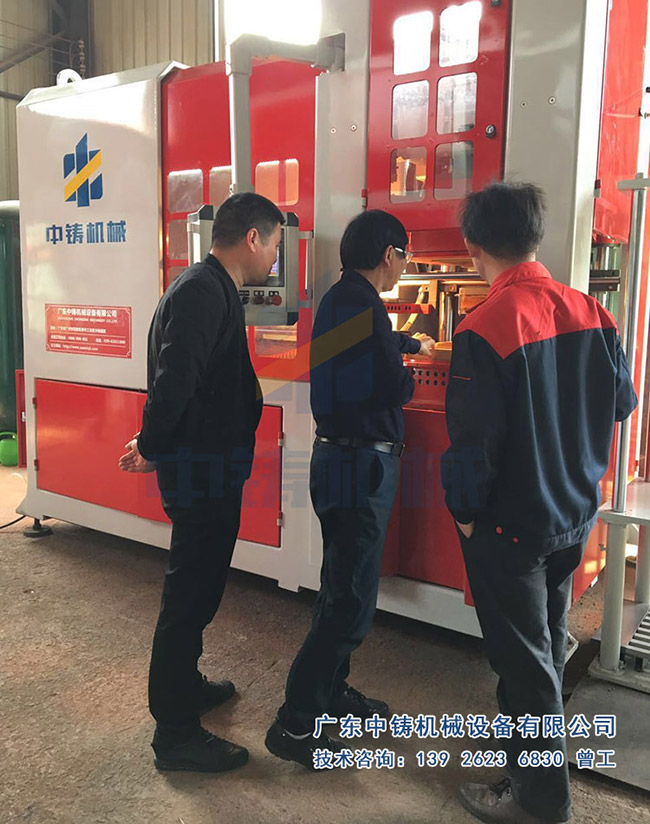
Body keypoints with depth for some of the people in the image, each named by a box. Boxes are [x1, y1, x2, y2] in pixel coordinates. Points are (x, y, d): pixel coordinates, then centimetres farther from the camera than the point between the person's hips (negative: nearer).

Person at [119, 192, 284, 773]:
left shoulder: (212, 289, 15)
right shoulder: (204, 292, -20)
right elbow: (174, 380, -28)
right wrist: (152, 449, -14)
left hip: (208, 468, 10)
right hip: (201, 472, -10)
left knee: (198, 587, 23)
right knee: (192, 592, 1)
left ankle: (183, 685, 42)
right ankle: (176, 735, 16)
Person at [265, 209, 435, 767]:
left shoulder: (342, 299, 14)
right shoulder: (361, 303, -18)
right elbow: (391, 390, -22)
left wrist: (411, 343, 53)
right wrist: (411, 380, 2)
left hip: (344, 459, 11)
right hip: (362, 465, -11)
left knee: (343, 589, 21)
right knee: (352, 600, -4)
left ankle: (330, 690, 36)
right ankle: (295, 722, 5)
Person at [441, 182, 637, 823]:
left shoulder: (483, 329, -23)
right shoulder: (590, 312, -4)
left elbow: (473, 439, -22)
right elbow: (621, 402, 7)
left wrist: (464, 512, -7)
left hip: (511, 524, -6)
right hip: (576, 516, 7)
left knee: (523, 661, 10)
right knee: (548, 644, 24)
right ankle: (537, 753, 45)